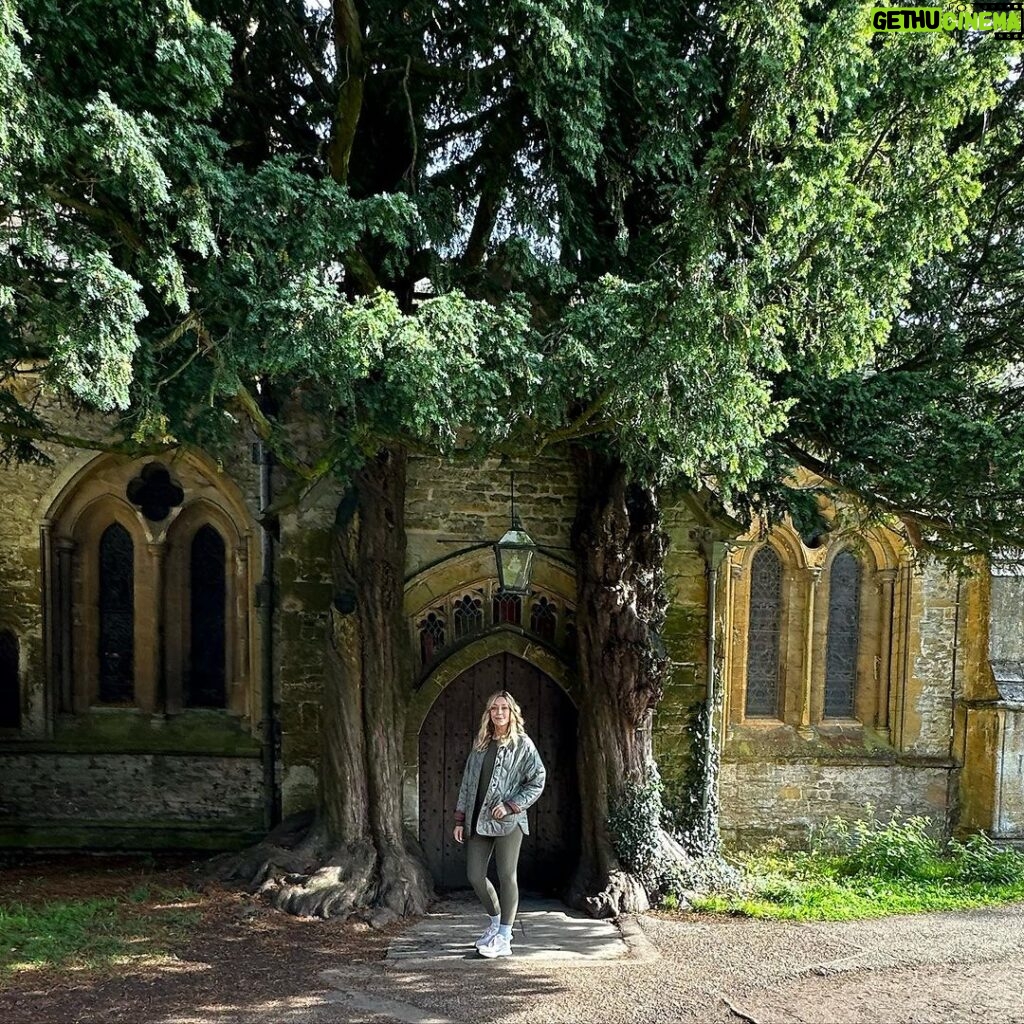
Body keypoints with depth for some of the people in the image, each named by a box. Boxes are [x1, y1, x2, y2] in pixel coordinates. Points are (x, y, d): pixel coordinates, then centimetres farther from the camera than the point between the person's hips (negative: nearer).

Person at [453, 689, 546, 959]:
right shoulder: (481, 744, 11)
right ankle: (496, 922, 29)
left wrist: (511, 806, -14)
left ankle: (504, 939, 9)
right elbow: (467, 782, 14)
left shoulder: (522, 744, -3)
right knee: (475, 876, 6)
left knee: (507, 876, -1)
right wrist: (460, 819, 10)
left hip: (508, 822, -5)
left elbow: (537, 782, -5)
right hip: (478, 821, 5)